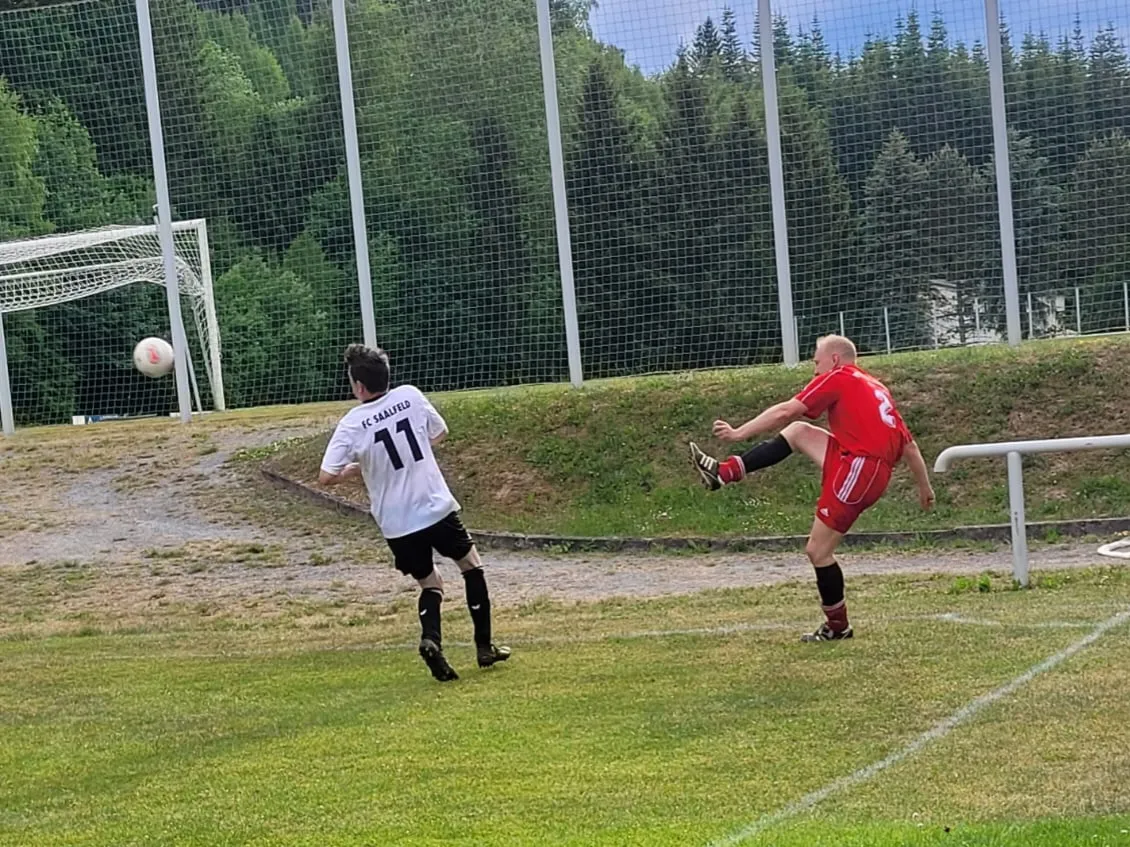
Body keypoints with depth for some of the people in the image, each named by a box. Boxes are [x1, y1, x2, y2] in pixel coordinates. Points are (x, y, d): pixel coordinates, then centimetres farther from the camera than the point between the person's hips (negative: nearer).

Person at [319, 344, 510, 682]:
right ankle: (484, 647, 22)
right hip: (436, 508, 0)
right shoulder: (410, 396, -4)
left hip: (396, 525, 0)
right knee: (472, 565, 23)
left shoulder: (352, 424, -10)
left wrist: (359, 468, 7)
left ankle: (431, 639, -9)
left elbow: (326, 477, -11)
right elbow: (440, 433, 13)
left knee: (430, 584, 19)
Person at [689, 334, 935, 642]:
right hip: (875, 469, 9)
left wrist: (739, 433, 2)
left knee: (818, 551, 0)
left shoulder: (837, 378, 2)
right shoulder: (875, 387, 24)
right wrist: (925, 487, 28)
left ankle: (837, 626, 12)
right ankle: (725, 473, 10)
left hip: (857, 468, -9)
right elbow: (909, 445, 23)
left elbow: (785, 412, -3)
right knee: (798, 431, 15)